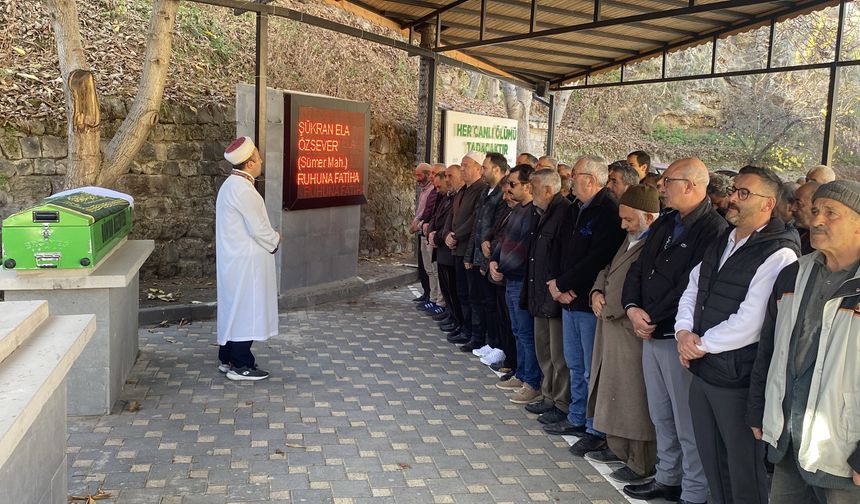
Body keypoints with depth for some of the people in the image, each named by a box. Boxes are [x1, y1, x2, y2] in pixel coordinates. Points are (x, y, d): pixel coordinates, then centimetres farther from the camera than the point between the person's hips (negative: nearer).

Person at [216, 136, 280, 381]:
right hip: (246, 261, -10)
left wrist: (270, 237, 11)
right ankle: (241, 365, 5)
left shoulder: (231, 184, 12)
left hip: (233, 258, 10)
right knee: (246, 309, -2)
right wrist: (275, 241, -2)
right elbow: (258, 228, -20)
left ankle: (227, 358, 25)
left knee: (233, 308, 16)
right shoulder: (243, 189, -21)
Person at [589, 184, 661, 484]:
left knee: (634, 397, 1)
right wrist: (597, 292, 3)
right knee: (613, 390, 19)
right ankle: (618, 448, 35)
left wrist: (608, 308, -15)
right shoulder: (631, 240, 14)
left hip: (632, 334, -10)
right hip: (612, 329, 10)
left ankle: (641, 465, 14)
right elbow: (608, 269, 21)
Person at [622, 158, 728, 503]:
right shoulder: (665, 224, 13)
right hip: (651, 334, 9)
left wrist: (652, 317, -14)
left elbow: (692, 289, -21)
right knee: (661, 416, 19)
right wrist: (632, 308, -3)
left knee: (688, 423, 1)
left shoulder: (714, 229, -15)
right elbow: (638, 270, 14)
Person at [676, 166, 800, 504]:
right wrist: (684, 331, -3)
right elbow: (692, 289, 14)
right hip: (702, 371, 8)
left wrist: (702, 345, -14)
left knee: (743, 470, 8)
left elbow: (751, 322, -23)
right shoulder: (721, 243, 11)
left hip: (738, 377, -8)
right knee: (711, 463, 21)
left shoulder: (778, 254, -17)